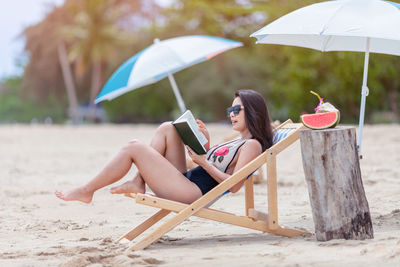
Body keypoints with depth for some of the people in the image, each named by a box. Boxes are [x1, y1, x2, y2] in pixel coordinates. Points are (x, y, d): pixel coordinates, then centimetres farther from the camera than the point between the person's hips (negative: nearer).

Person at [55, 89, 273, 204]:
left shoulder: (251, 145, -7)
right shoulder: (237, 142, 23)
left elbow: (233, 185, -19)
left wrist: (203, 162, -15)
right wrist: (207, 144, 13)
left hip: (193, 192, -10)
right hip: (184, 180, 10)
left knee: (133, 149, -10)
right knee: (167, 128, 7)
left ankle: (87, 191, 1)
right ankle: (139, 182, -2)